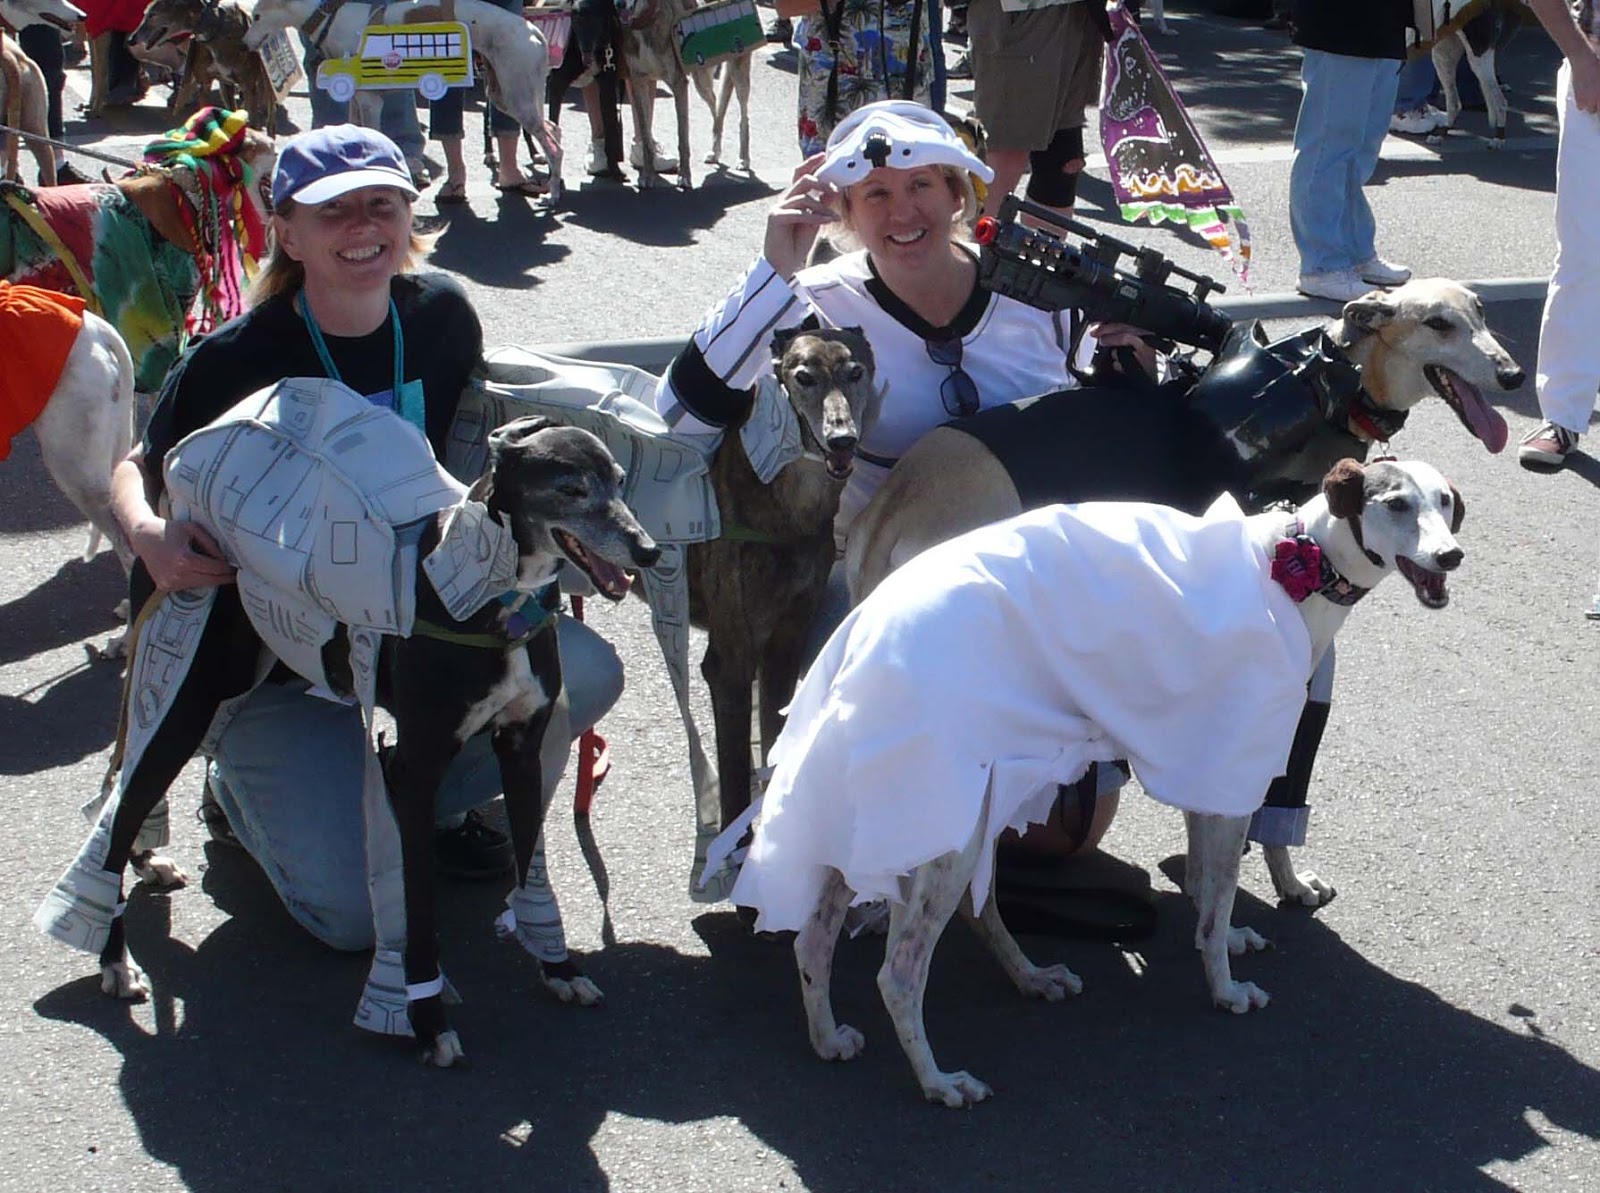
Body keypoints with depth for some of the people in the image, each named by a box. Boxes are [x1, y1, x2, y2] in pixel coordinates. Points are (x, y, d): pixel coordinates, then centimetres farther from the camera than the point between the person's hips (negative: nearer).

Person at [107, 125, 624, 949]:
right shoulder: (234, 361, -17)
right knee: (354, 910, -18)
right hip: (273, 658, -5)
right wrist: (149, 535, -26)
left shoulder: (442, 316, -5)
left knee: (584, 672, -20)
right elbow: (137, 469, -2)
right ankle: (245, 786, 16)